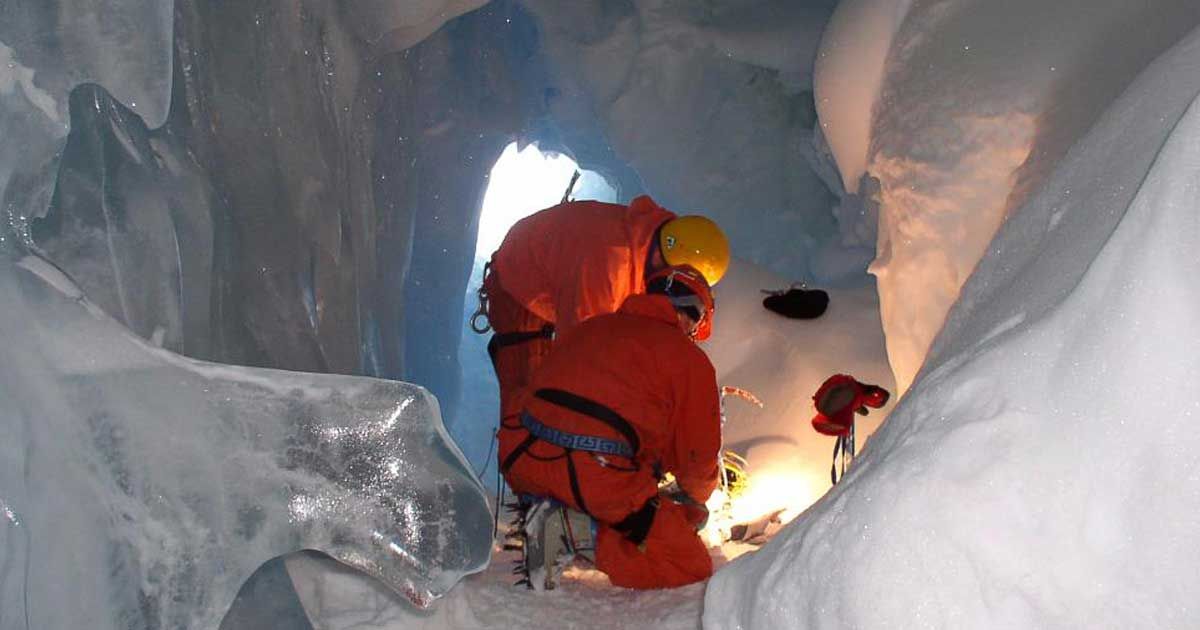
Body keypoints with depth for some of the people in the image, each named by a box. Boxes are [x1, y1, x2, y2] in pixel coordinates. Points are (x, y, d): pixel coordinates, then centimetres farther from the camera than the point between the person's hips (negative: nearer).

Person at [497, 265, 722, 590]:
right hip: (603, 478, -6)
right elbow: (698, 454, 13)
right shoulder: (690, 359, 8)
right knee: (693, 567, 6)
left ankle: (551, 513, 4)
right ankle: (579, 531, -12)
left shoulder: (589, 327, 23)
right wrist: (693, 501, 37)